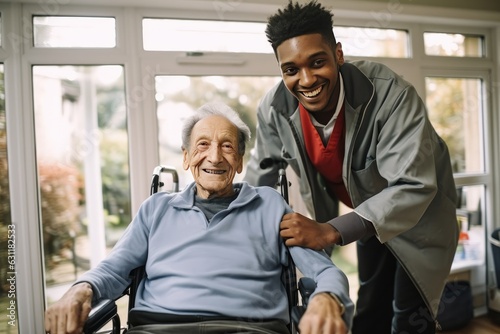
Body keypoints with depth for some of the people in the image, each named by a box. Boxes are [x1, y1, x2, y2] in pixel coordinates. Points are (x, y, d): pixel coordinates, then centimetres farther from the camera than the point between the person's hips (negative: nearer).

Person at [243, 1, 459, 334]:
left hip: (420, 206, -3)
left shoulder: (391, 95, -36)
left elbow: (413, 188, -41)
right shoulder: (274, 108, -23)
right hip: (367, 211, 4)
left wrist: (329, 232, -48)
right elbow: (260, 175, -5)